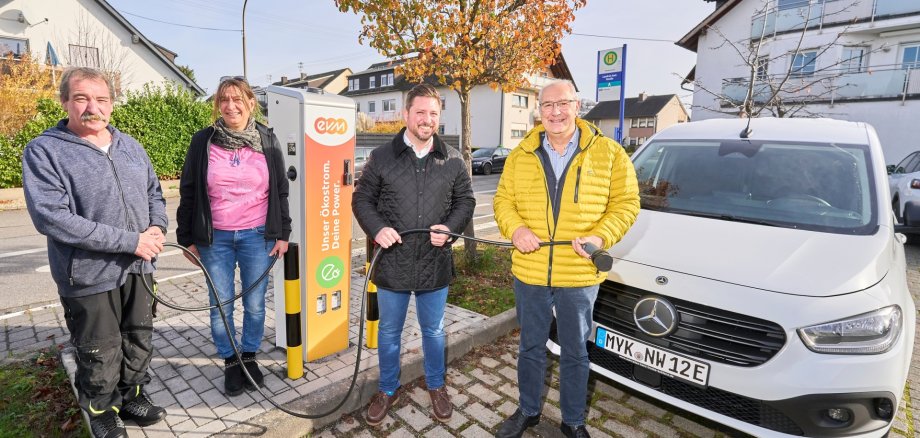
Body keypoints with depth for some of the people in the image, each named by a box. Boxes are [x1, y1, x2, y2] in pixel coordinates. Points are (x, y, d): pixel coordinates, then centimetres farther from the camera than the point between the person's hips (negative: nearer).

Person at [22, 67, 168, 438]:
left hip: (138, 268, 5)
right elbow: (51, 217, -19)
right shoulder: (44, 151, -10)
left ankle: (133, 395, 43)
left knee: (140, 342, 20)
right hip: (89, 277, -5)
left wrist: (157, 228, -7)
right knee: (100, 355, 12)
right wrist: (130, 241, -23)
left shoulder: (130, 146, 7)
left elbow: (154, 192, 14)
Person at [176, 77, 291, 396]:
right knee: (220, 306, 9)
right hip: (215, 239, 0)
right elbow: (188, 192, 4)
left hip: (257, 236, 0)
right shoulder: (203, 141, -1)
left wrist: (282, 234, 2)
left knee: (255, 304, 9)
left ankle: (250, 356, 30)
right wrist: (186, 238, 4)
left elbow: (280, 190, 5)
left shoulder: (267, 141, 1)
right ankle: (230, 361, 29)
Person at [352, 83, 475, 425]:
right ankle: (388, 390, 39)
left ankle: (436, 386, 42)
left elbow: (466, 200, 7)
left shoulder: (453, 160, 0)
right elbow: (361, 200, 2)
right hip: (392, 263, 0)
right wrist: (377, 229, -16)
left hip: (435, 263, 1)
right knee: (388, 331, 16)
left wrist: (450, 227, -12)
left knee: (434, 330, 18)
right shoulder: (381, 157, -3)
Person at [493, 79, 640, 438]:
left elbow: (626, 203, -1)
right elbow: (503, 200, 6)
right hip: (529, 273, 2)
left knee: (575, 352, 16)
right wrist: (515, 228, -14)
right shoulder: (521, 155, 3)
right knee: (531, 347, 19)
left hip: (580, 275, -1)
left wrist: (601, 236, -18)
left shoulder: (608, 153, -2)